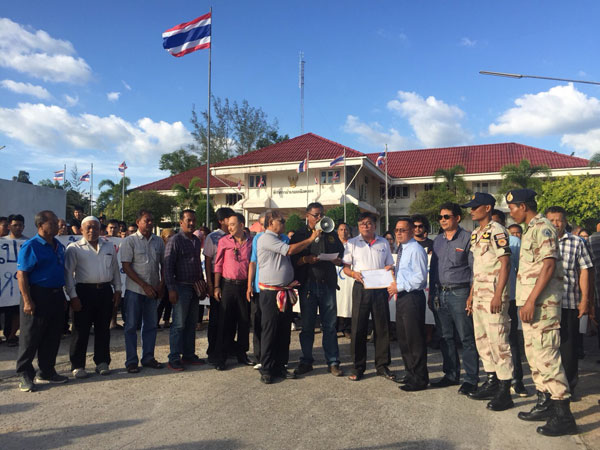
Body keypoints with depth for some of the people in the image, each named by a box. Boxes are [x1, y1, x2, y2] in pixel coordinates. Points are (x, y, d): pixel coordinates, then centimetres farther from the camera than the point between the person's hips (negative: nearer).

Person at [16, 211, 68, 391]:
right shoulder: (31, 246, -11)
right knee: (30, 337, 2)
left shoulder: (59, 246, 12)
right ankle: (25, 375, 14)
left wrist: (63, 296, 17)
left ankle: (47, 372, 25)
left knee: (53, 337, 13)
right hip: (37, 296, -7)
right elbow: (21, 275, -14)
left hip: (56, 296, 7)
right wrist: (27, 301, -19)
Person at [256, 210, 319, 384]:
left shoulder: (280, 239, 20)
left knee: (284, 331, 10)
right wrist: (311, 239, -9)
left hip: (285, 292, 8)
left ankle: (280, 366, 20)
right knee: (269, 331, -1)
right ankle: (266, 369, 8)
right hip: (270, 293, -8)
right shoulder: (266, 239, -10)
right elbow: (289, 250, -17)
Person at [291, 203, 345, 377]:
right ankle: (306, 361, 19)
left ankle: (333, 362, 13)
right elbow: (292, 260, 0)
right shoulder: (299, 235, 5)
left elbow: (342, 255, 15)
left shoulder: (331, 235, 12)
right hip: (307, 285, -1)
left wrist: (338, 261, -7)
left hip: (327, 284, 1)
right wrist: (306, 259, -18)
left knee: (330, 325, 4)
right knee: (307, 325, 6)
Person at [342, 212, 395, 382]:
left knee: (382, 327, 4)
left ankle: (382, 365, 17)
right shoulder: (352, 243, 8)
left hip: (380, 288, 2)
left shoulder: (384, 243, 13)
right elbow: (345, 266, 5)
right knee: (358, 328, 0)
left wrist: (389, 269, -5)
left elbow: (390, 265, 18)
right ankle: (358, 367, 11)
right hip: (361, 288, -2)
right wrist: (353, 273, -15)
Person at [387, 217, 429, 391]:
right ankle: (411, 373, 32)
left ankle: (419, 379, 12)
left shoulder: (416, 250, -14)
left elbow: (420, 277, -20)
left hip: (412, 297, -10)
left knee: (415, 339, -1)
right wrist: (394, 287, 9)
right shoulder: (402, 250, 15)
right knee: (402, 338, 17)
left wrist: (399, 286, -16)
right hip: (401, 297, 10)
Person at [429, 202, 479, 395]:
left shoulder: (467, 238, -4)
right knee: (446, 337, 13)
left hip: (459, 293, -6)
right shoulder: (438, 241, 15)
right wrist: (432, 295, 13)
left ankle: (471, 379, 8)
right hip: (440, 294, 6)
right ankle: (451, 375, 25)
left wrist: (472, 296, -13)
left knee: (467, 338, -1)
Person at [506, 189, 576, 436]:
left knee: (546, 356, -7)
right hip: (531, 303, 10)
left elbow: (548, 265, -21)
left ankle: (563, 415, 0)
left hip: (541, 304, -10)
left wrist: (531, 300, -22)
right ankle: (544, 404, 26)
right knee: (534, 355, 16)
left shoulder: (542, 227, -12)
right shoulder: (531, 228, 17)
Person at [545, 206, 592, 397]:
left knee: (568, 345, 5)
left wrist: (584, 300, -2)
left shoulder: (577, 242, 6)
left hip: (569, 302, -1)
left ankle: (569, 386, 18)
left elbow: (584, 271, 4)